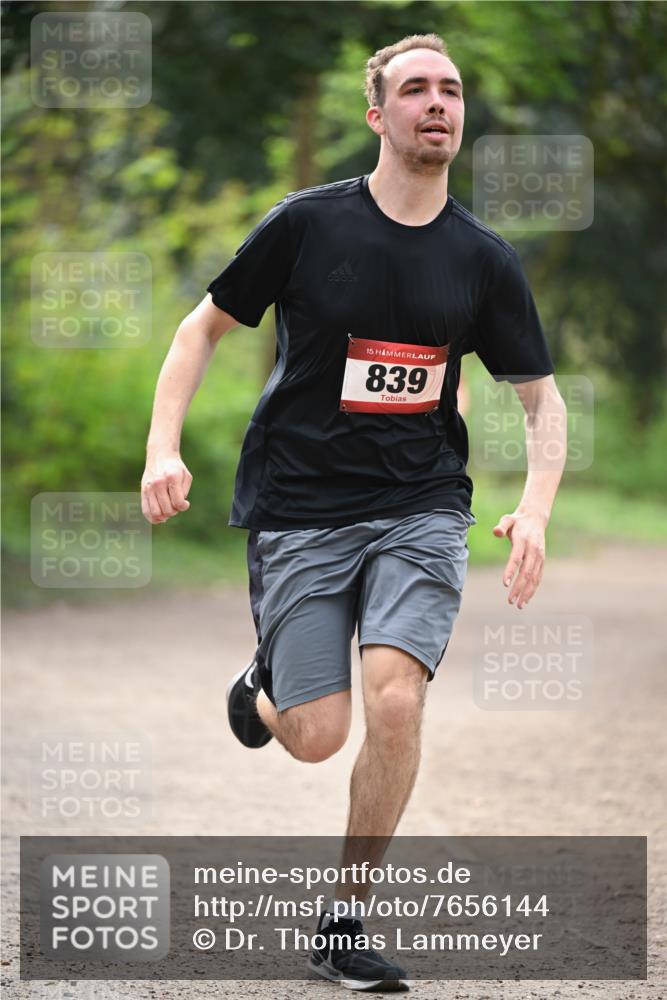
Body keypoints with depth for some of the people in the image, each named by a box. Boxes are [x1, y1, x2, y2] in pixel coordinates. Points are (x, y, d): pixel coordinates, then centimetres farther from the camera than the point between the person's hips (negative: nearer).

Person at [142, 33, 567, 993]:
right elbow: (205, 326, 5)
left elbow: (542, 395, 10)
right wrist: (164, 448, -8)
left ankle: (345, 918, -2)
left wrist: (535, 508, -7)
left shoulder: (484, 259, 1)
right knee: (317, 737, -6)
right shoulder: (308, 222, -5)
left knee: (395, 697, -20)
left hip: (420, 507, 1)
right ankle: (264, 686, 33)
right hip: (299, 507, -1)